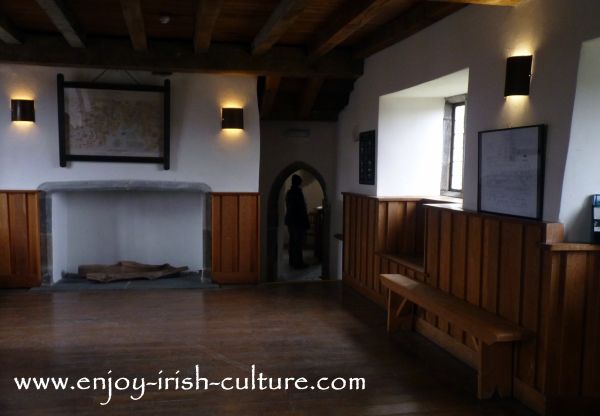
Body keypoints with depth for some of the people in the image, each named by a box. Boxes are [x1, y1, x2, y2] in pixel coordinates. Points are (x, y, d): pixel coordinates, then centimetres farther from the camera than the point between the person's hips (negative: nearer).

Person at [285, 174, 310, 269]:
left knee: (292, 241, 13)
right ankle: (298, 263, 1)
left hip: (289, 221, 8)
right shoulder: (298, 192, -17)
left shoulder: (288, 193, 6)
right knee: (298, 243, -3)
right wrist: (306, 223, -11)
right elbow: (302, 209, -17)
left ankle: (292, 261, 20)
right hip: (298, 221, -8)